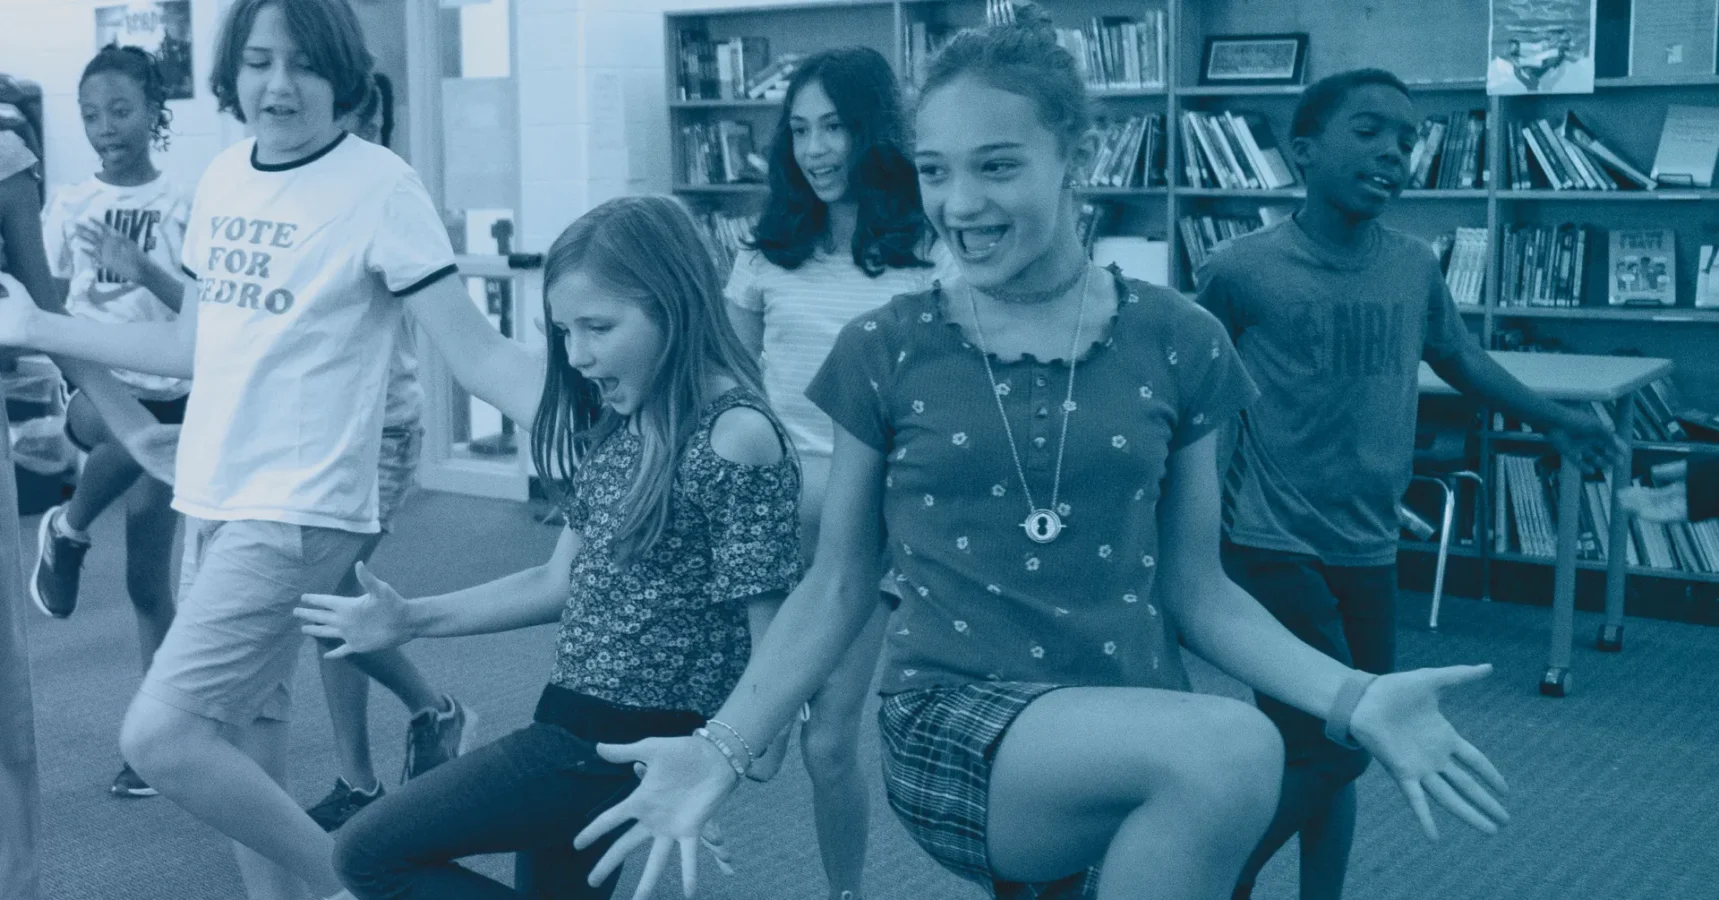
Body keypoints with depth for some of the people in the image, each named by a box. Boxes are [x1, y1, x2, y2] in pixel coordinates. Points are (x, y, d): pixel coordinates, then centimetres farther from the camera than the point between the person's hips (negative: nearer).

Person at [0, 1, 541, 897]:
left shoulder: (379, 185, -12)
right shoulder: (222, 176, 8)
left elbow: (478, 354, -15)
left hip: (299, 512, -7)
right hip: (211, 502, 7)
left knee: (160, 735, -15)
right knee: (241, 738, 14)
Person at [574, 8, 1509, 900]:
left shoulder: (1176, 342, 1)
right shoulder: (883, 352, -1)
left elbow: (1194, 590, 6)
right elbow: (836, 587, 4)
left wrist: (1350, 697, -8)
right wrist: (721, 749, -8)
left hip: (1137, 749, 3)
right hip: (954, 726, -3)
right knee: (1233, 750, -27)